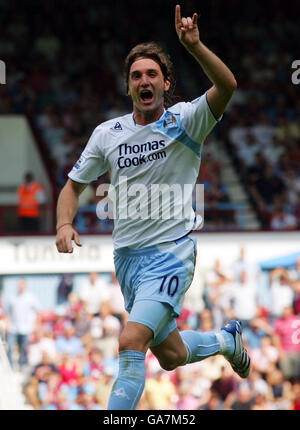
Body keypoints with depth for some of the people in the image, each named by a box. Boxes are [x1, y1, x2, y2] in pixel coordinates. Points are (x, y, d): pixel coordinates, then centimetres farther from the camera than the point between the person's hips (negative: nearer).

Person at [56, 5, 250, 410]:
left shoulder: (185, 121, -7)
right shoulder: (107, 133, 5)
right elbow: (74, 184, 14)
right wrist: (64, 224, -6)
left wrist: (194, 46, -41)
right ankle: (225, 339, 46)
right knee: (171, 356, 16)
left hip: (172, 251, -5)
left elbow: (227, 86, -26)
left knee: (131, 343, -22)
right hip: (127, 255, 5)